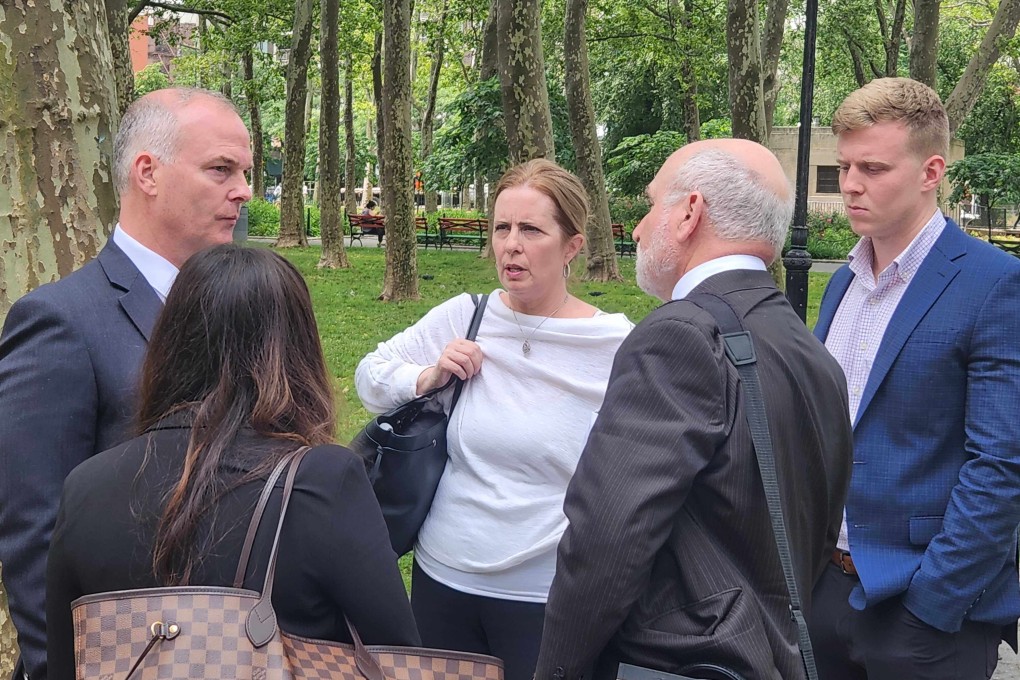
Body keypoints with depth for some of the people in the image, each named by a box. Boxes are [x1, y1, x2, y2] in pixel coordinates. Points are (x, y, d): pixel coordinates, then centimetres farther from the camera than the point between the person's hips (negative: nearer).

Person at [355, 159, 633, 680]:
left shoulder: (616, 347, -11)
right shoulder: (462, 318, -1)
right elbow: (370, 374, 10)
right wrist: (427, 377, -9)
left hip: (550, 596, -3)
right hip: (442, 578, 4)